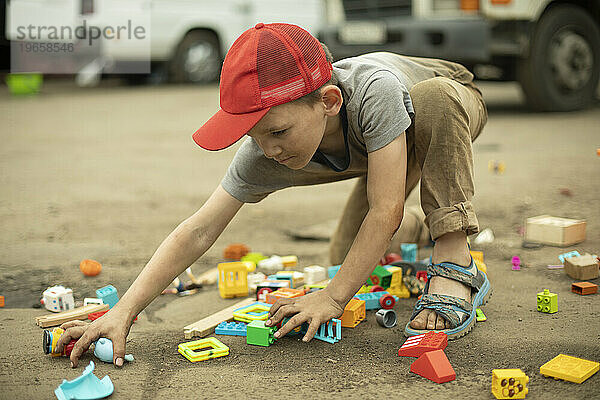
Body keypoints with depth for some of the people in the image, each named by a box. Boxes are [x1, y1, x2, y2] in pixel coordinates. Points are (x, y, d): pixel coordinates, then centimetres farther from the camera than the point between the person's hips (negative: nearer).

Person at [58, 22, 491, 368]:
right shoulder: (262, 156, -31)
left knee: (432, 97, -40)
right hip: (374, 145, 4)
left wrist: (333, 298, -39)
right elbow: (197, 232, -31)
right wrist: (123, 312, -39)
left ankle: (454, 265, -31)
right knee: (348, 259, -4)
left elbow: (385, 211, -43)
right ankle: (406, 230, 31)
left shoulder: (375, 91, -46)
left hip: (452, 105, -4)